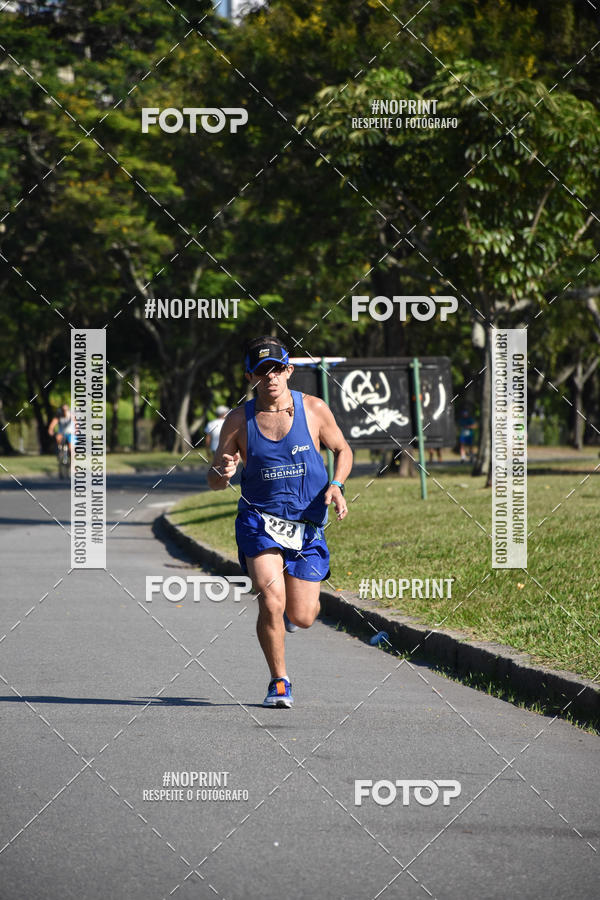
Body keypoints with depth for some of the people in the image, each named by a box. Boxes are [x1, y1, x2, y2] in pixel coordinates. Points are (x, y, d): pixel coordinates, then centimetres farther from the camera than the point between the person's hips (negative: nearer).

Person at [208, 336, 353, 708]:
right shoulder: (238, 420, -5)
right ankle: (279, 682, 1)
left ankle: (301, 595, 42)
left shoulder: (314, 410, -5)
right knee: (271, 603, -21)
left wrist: (336, 486, -8)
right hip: (259, 520, -1)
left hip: (307, 524, 1)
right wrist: (223, 472, -22)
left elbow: (343, 450, 11)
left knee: (301, 618, 2)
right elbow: (215, 482, 2)